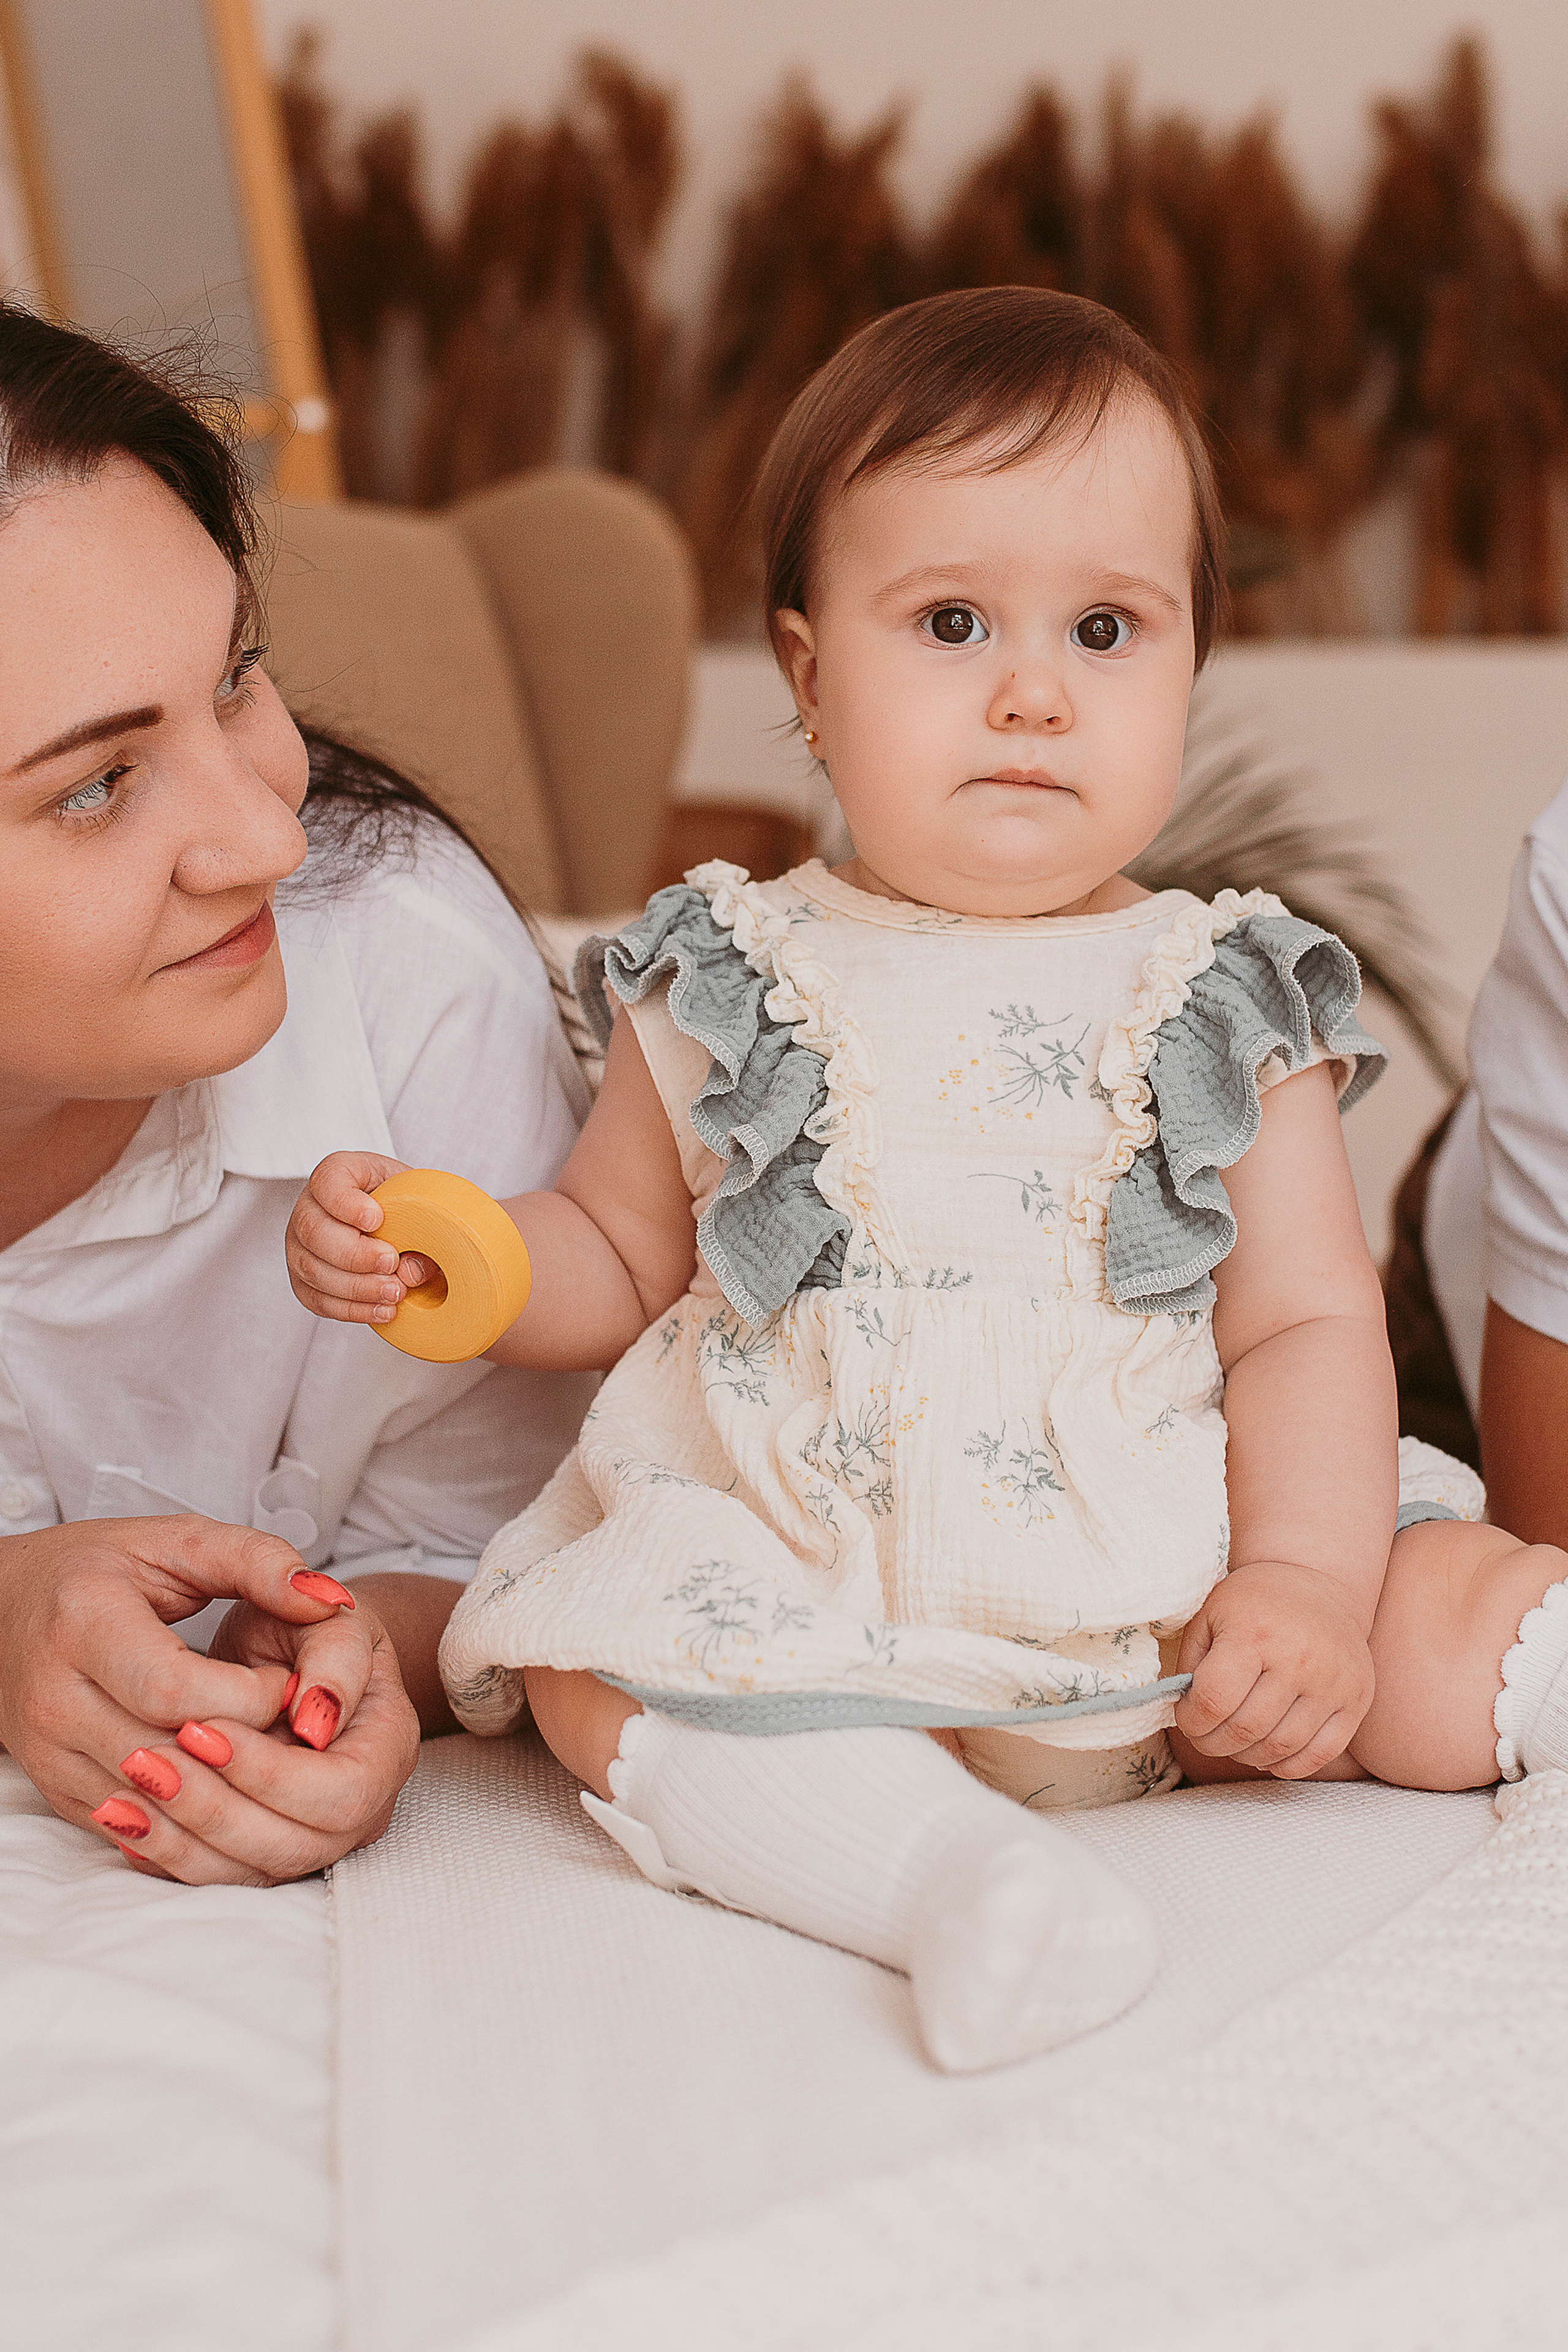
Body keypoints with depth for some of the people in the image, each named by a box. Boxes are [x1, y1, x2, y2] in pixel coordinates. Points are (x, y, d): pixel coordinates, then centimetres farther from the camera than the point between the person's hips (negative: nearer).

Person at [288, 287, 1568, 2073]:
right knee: (588, 1673, -29)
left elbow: (1308, 1326, 1)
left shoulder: (1224, 1002, 4)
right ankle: (946, 1863, -37)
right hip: (791, 1576, 1)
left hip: (1163, 1587, 0)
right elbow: (616, 1256, 16)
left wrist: (1305, 1582, -16)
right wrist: (432, 1257, -4)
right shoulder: (733, 982, 6)